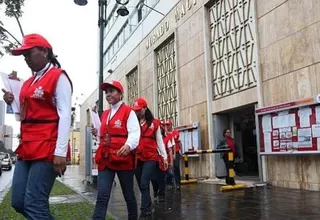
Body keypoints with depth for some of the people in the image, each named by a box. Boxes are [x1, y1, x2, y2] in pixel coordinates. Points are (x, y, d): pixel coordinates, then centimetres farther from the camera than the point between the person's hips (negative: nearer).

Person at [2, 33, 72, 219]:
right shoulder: (28, 83, 19)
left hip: (47, 149, -8)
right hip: (27, 148, 8)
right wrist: (13, 103, 6)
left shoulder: (58, 77, -4)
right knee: (18, 202, 8)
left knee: (34, 205, -8)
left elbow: (65, 115, -14)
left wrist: (61, 152, -21)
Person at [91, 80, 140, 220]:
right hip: (105, 158, 5)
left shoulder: (128, 112, -2)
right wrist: (97, 132, 7)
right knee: (102, 196, -6)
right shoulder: (105, 114, 18)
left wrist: (129, 145, -35)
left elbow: (134, 133, -15)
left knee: (128, 194, 10)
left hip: (123, 158, -5)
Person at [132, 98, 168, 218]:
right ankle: (149, 207, 30)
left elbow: (159, 141, 6)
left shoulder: (154, 123, 2)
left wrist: (164, 156, 4)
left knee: (144, 184, -11)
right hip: (137, 158, 3)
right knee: (141, 185, 12)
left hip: (151, 158, -3)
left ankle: (144, 211, -2)